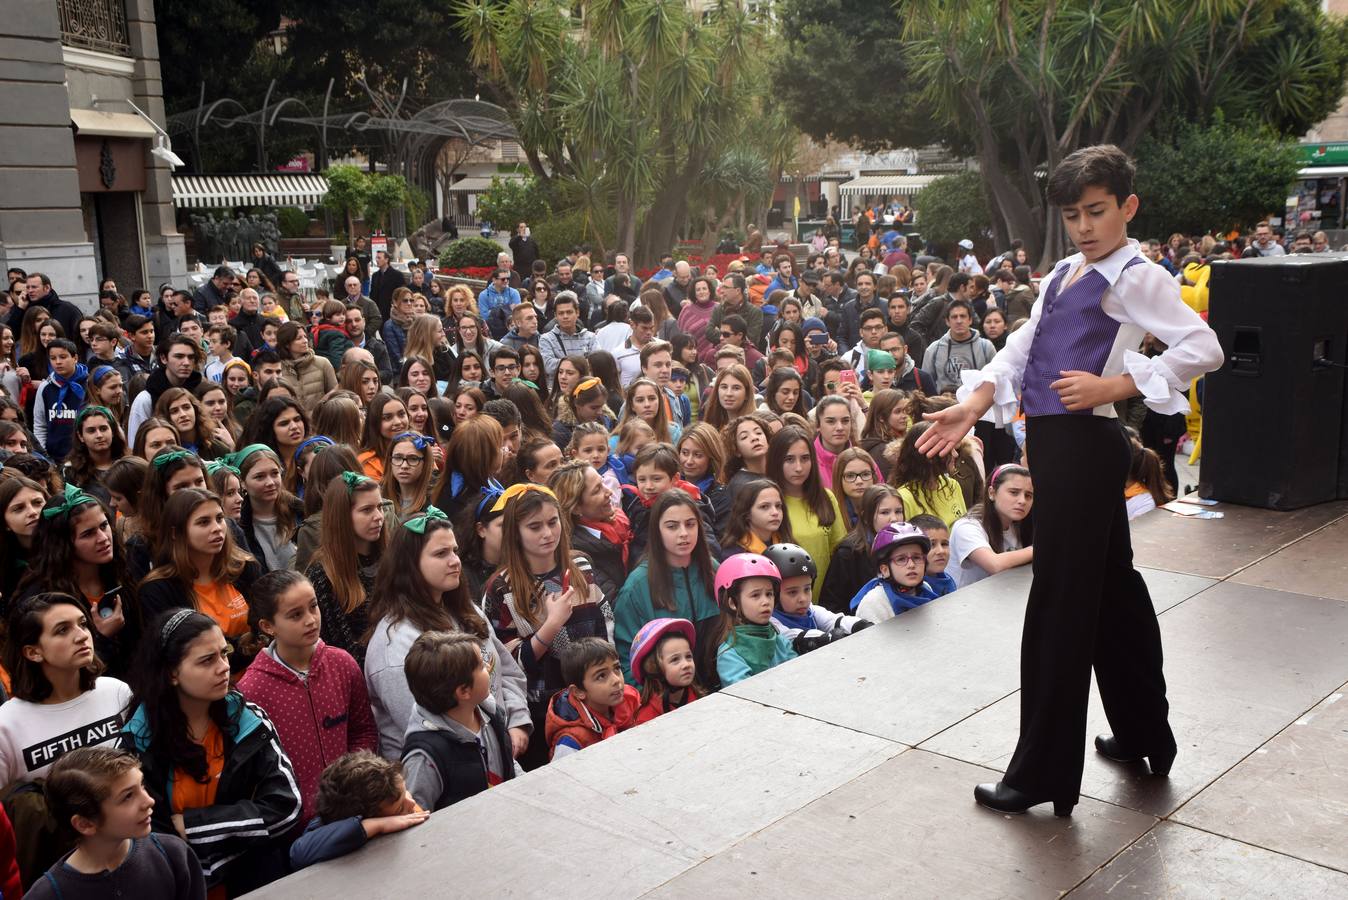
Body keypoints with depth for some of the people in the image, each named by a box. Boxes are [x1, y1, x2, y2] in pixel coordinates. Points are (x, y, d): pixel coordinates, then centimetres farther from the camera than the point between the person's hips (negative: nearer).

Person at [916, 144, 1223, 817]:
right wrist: (973, 406, 2)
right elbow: (1021, 349, 16)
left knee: (1061, 602, -4)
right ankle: (1143, 734, 35)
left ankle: (1043, 773, 5)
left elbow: (1203, 349, -17)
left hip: (1085, 444, -9)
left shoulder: (1135, 278, -7)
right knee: (1111, 589, 18)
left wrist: (1116, 385, -21)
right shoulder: (1064, 274, 18)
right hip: (1054, 442, 9)